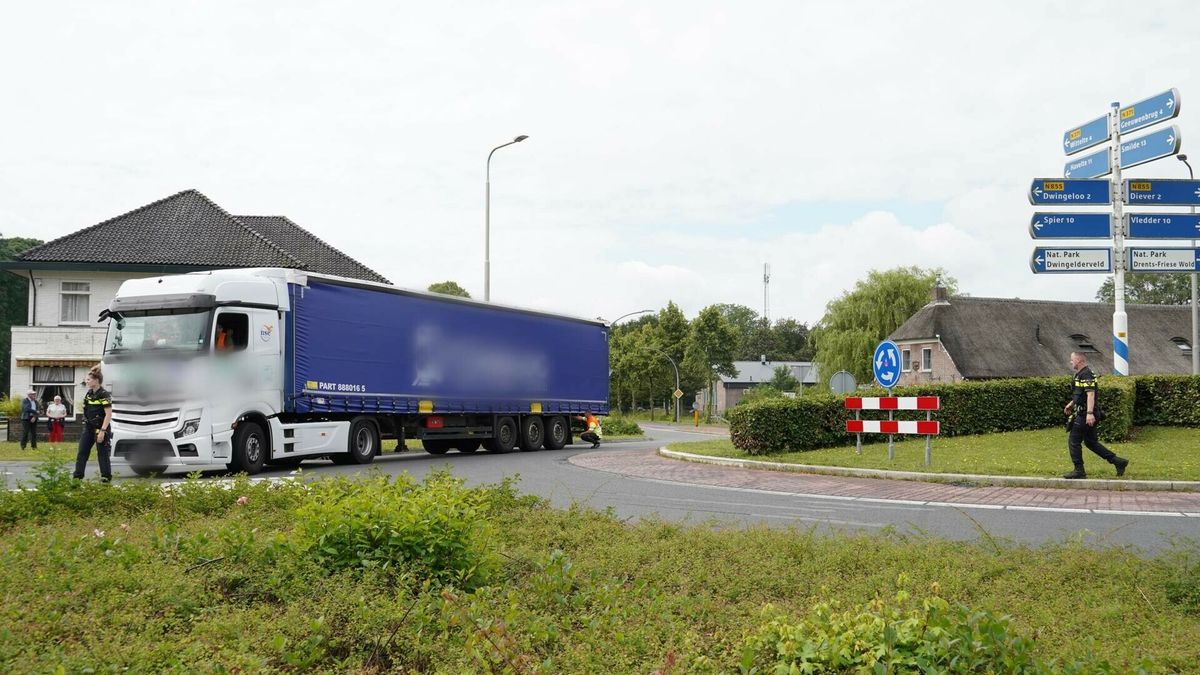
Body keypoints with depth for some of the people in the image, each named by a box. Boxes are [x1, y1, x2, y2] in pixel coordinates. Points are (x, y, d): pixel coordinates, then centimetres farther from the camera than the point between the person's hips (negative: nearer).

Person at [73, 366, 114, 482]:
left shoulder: (104, 395, -15)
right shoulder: (89, 394, 9)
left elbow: (109, 414, -19)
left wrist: (102, 431, -23)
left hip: (100, 429, -8)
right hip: (88, 428, 8)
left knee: (102, 454, -2)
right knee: (82, 453, 5)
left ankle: (106, 478, 5)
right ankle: (77, 477, 8)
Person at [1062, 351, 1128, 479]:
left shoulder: (1086, 375, -15)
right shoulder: (1080, 374, 18)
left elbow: (1090, 394, -25)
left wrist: (1089, 413, -32)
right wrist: (1070, 404, 28)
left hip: (1085, 415, -10)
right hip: (1084, 413, 10)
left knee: (1073, 440, -4)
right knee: (1090, 442, 14)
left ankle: (1079, 471, 1)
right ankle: (1118, 461, 15)